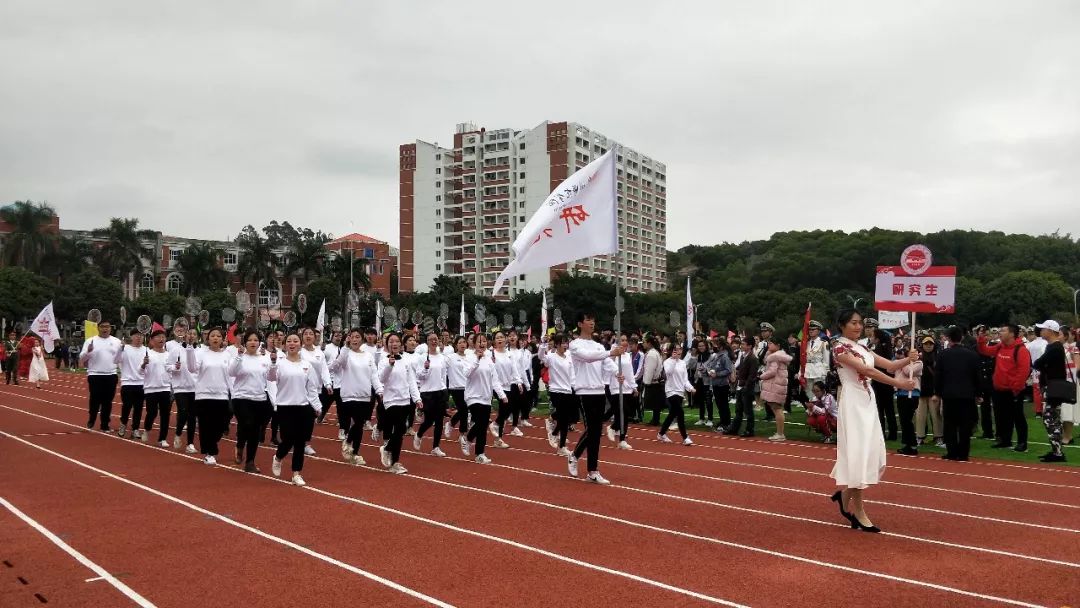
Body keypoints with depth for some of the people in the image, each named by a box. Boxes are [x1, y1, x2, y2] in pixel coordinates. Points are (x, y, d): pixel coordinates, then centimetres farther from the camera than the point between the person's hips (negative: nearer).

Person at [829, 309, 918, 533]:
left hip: (868, 402, 8)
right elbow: (866, 370, -20)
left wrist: (908, 359, -12)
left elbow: (889, 365, 8)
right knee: (858, 453, -7)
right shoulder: (840, 349, -10)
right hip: (853, 403, -8)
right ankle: (858, 512, 0)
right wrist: (897, 383, -26)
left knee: (872, 453, 7)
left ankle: (845, 494, 25)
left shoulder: (863, 348, 16)